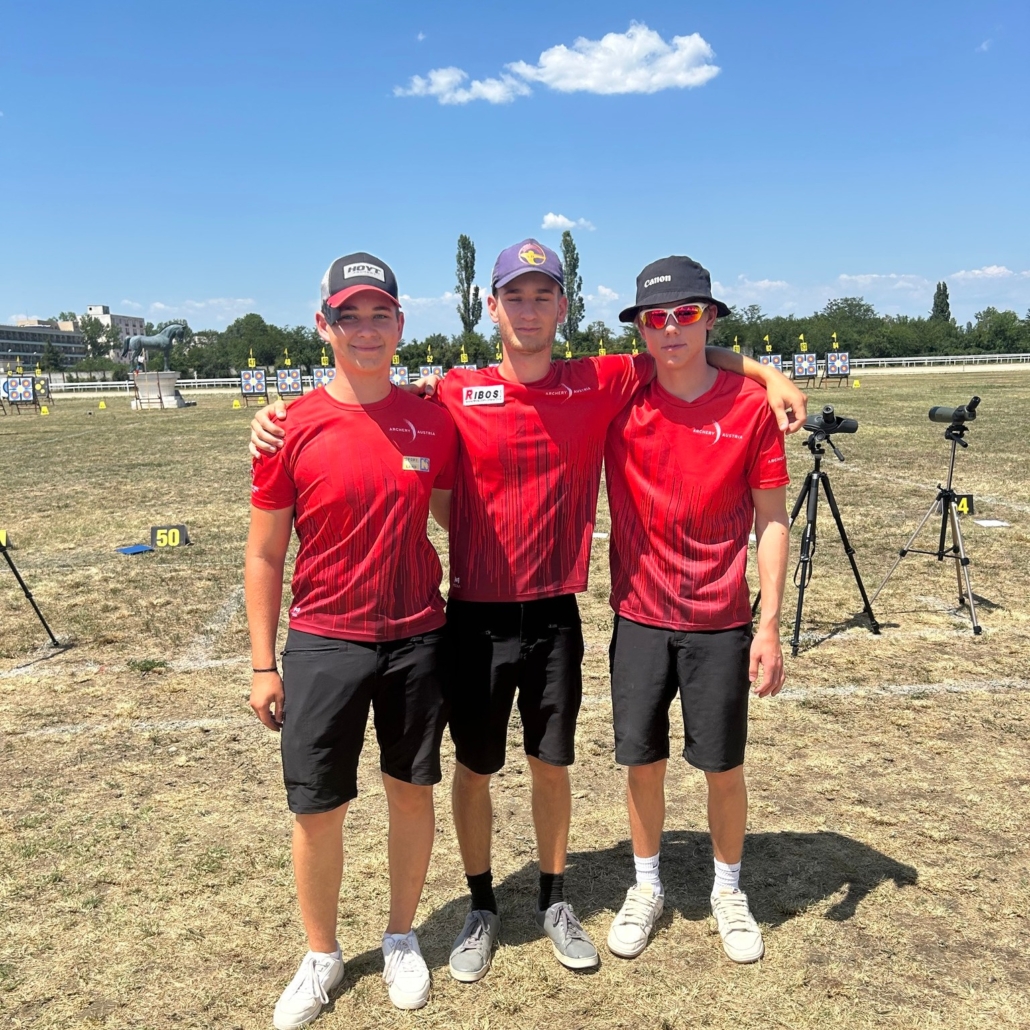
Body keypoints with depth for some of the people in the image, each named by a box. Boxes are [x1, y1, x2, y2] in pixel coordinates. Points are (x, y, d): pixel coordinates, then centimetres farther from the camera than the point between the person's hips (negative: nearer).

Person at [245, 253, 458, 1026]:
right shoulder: (292, 430, -7)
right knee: (318, 809, 8)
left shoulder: (433, 421, -1)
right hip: (324, 642, -1)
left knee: (413, 792, 14)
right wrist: (264, 664, -2)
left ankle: (403, 937, 37)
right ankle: (321, 956, 33)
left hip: (418, 637, 2)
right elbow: (265, 555, -1)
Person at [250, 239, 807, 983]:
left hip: (556, 614, 1)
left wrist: (770, 375, -3)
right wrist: (282, 415, -10)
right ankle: (482, 907, 36)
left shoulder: (603, 385, -3)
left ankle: (555, 902, 38)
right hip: (477, 616, 0)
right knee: (473, 769, 13)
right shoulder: (455, 395, -6)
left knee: (553, 764, 16)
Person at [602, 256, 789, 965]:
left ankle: (729, 891, 36)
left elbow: (771, 520, -4)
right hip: (639, 618, 1)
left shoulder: (750, 406, -7)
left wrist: (770, 626, -7)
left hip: (721, 623, -1)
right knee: (642, 760, 12)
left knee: (723, 764, 11)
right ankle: (647, 887, 35)